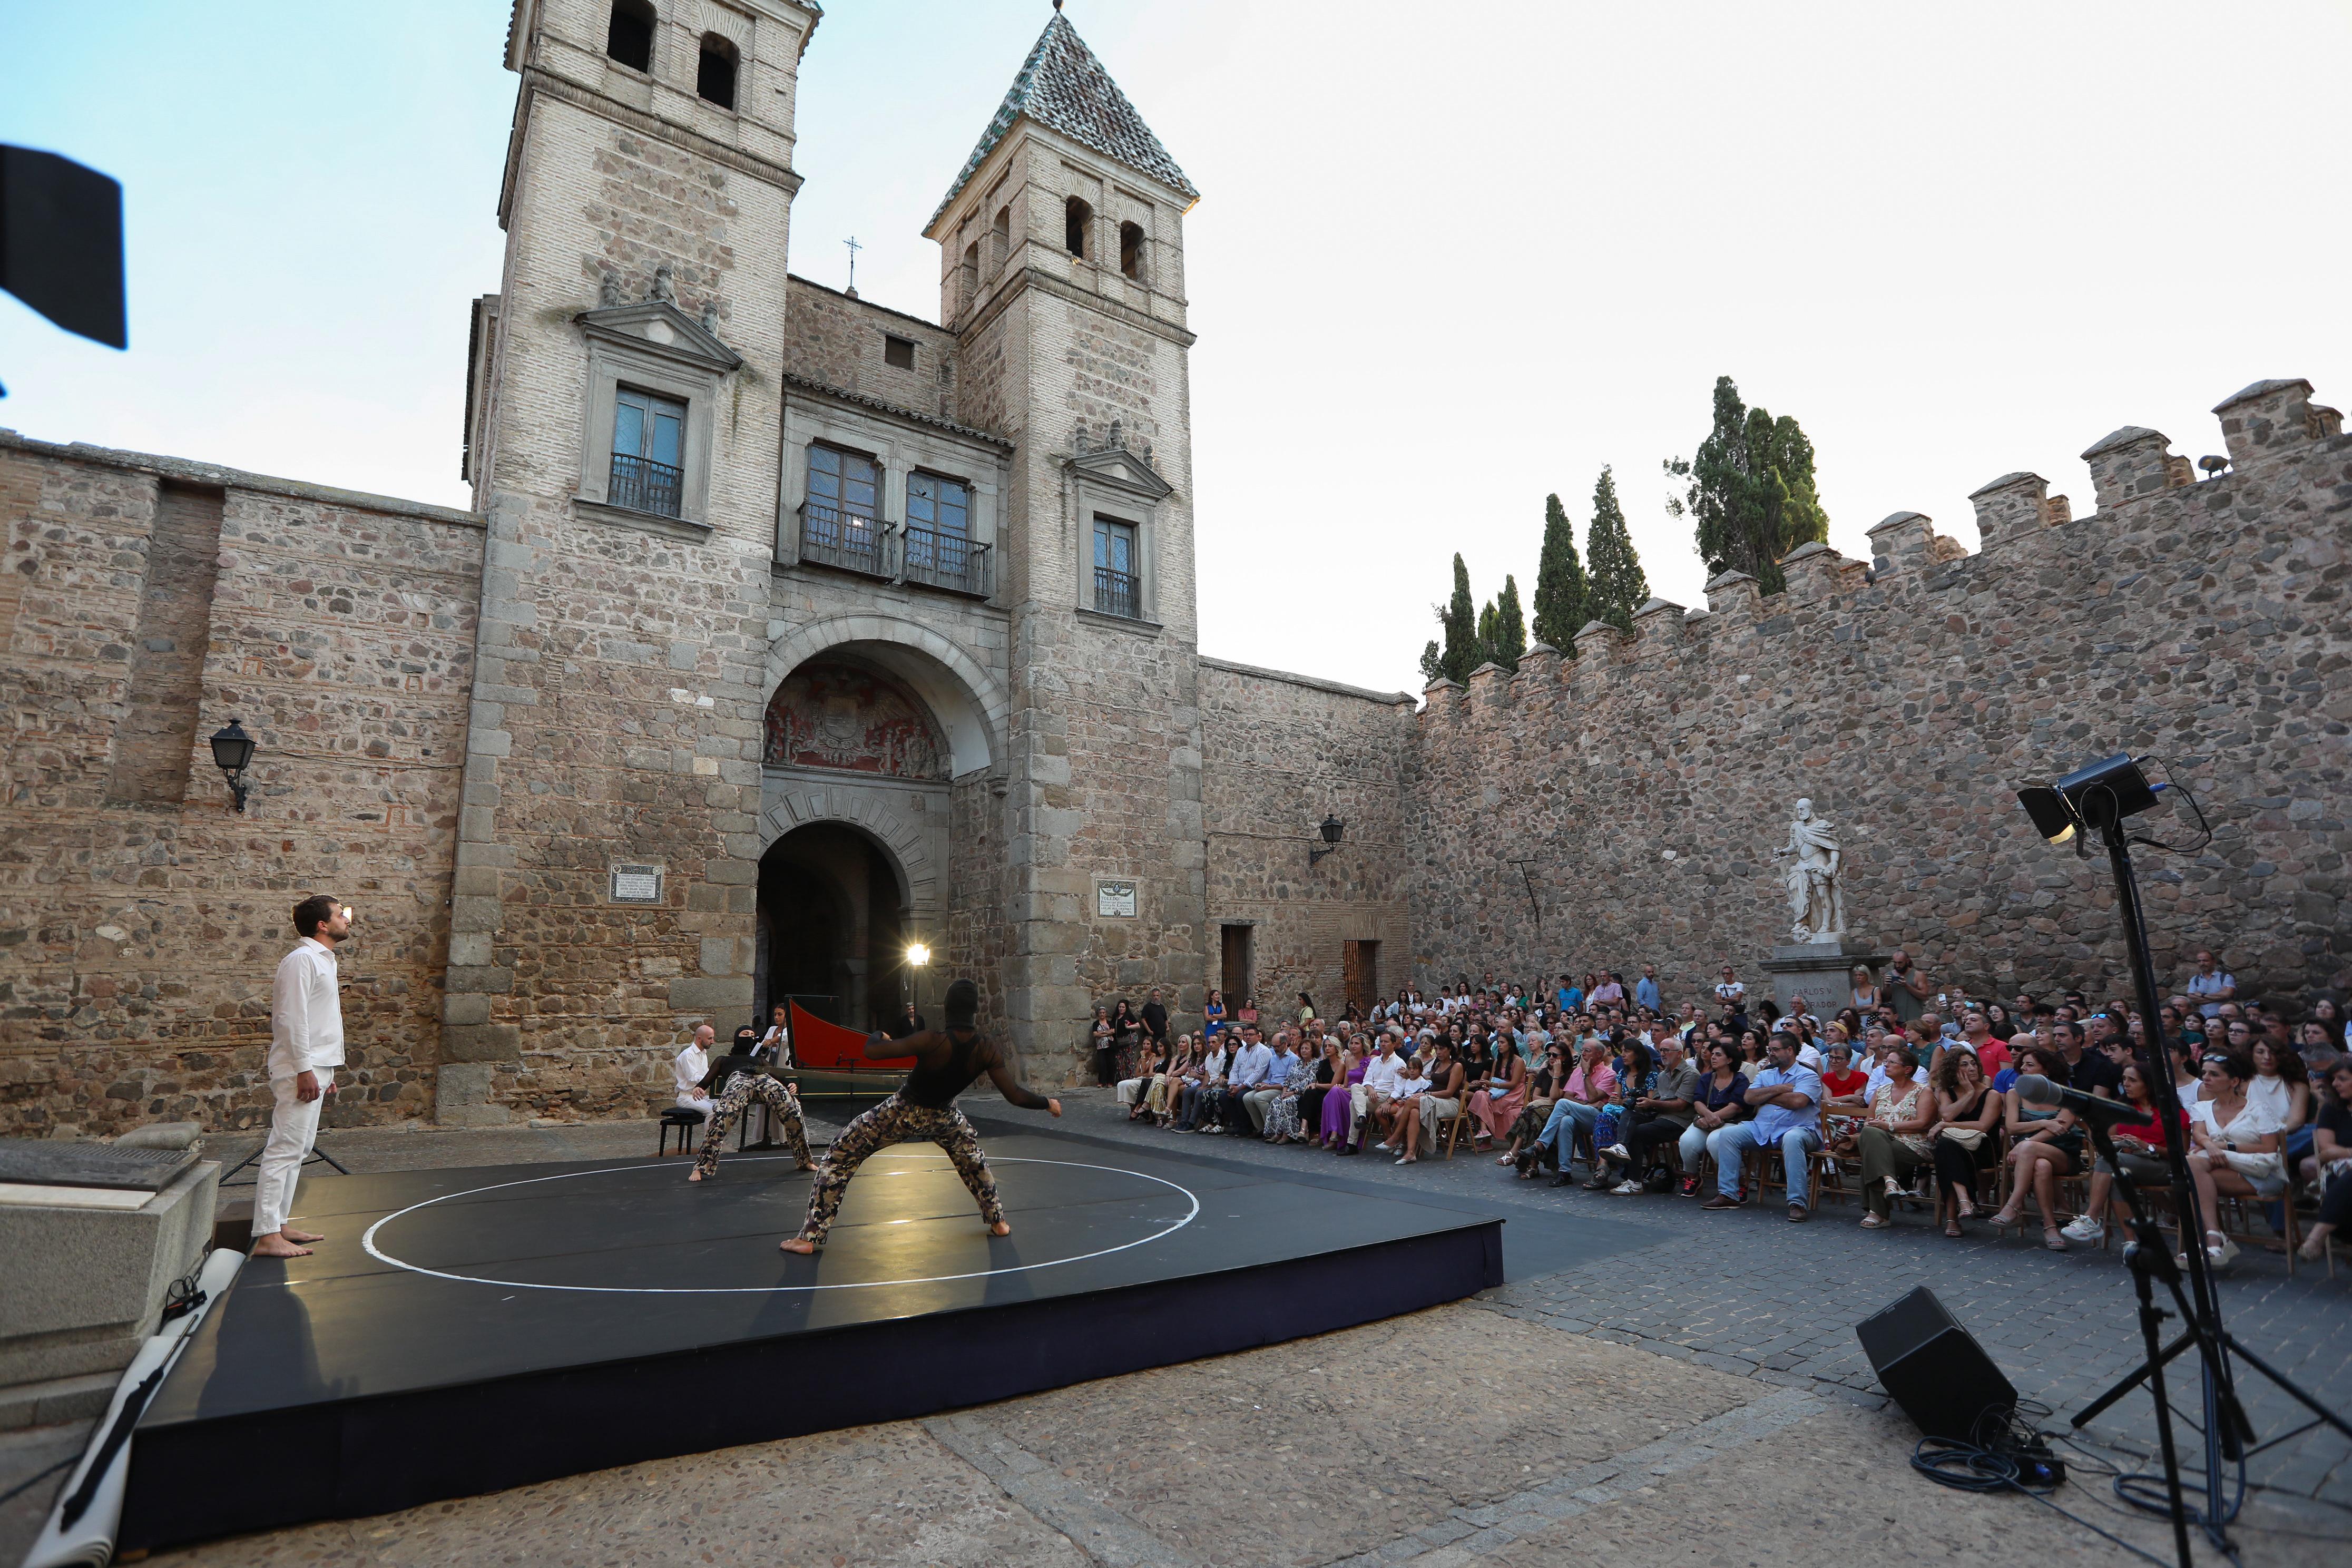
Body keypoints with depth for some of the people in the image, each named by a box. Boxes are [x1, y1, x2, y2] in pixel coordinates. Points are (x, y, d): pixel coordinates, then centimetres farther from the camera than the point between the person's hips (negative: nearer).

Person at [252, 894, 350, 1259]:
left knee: (297, 1151, 13)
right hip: (301, 1071, -10)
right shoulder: (301, 959, -12)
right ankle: (266, 1236, -8)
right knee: (284, 1151, -9)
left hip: (315, 1069, 10)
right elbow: (291, 1018, -19)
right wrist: (304, 1069, -22)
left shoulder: (324, 960, 18)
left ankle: (280, 1225, 20)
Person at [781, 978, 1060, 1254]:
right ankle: (997, 1220, 38)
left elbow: (872, 1052, -29)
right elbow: (1016, 1096, -18)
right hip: (943, 1117, 4)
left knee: (840, 1155, 10)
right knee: (971, 1154, 33)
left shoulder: (933, 1041, -30)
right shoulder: (987, 1050, -20)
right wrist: (1048, 1104, -1)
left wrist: (876, 1036, -6)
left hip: (903, 1114, -3)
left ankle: (811, 1236, 9)